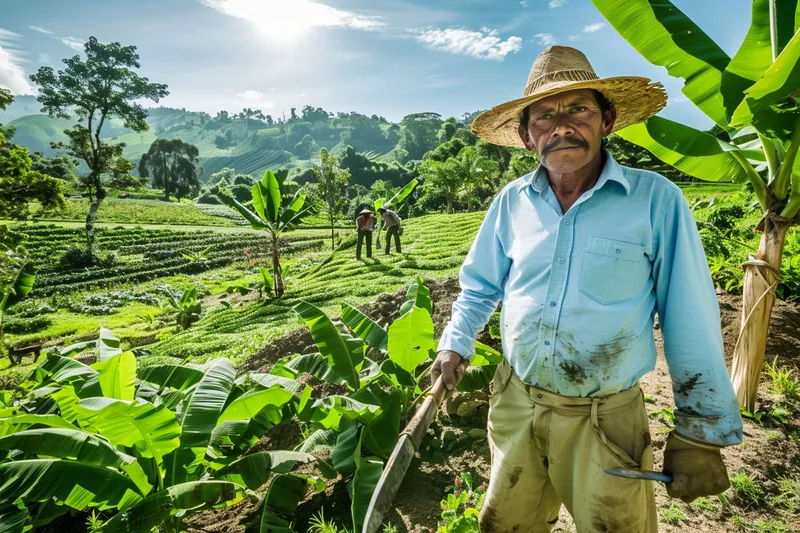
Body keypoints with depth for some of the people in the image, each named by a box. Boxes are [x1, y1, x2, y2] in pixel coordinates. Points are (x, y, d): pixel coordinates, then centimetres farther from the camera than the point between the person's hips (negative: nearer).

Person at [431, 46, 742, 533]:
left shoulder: (657, 200, -13)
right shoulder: (512, 202, -3)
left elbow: (691, 323, -9)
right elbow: (481, 286, 11)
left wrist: (701, 434, -4)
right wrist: (455, 345, -1)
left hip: (606, 419, -3)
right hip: (515, 405, 4)